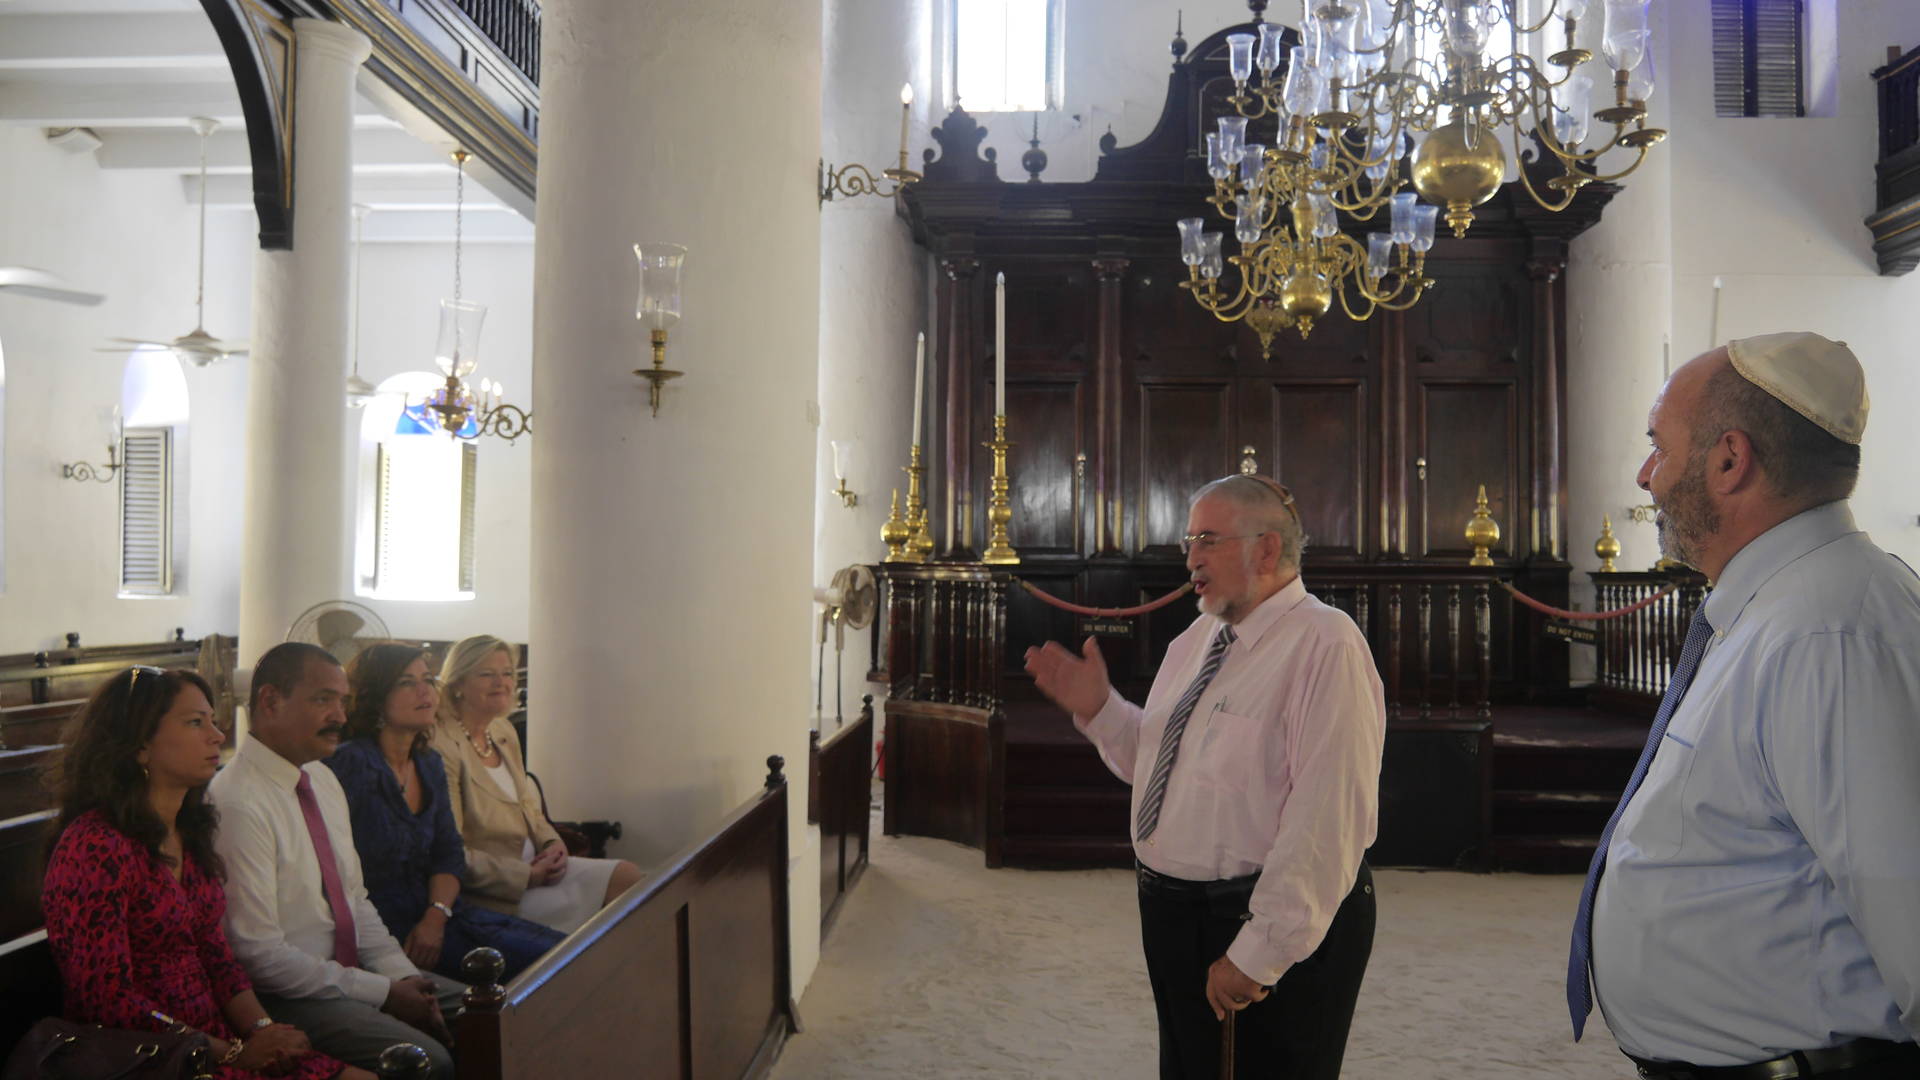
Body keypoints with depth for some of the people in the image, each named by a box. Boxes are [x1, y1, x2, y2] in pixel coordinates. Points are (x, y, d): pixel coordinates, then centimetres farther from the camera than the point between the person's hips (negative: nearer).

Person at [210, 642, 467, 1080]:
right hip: (287, 994, -8)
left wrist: (403, 976, -3)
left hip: (352, 970, 9)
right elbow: (260, 955, -20)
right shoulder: (239, 804, -19)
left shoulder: (323, 780, 8)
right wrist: (382, 993, -17)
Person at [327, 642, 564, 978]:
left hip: (434, 912, 8)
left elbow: (449, 853, 12)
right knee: (541, 960, -20)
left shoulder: (430, 765, 12)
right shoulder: (350, 764, -13)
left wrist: (436, 916, -7)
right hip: (385, 923, -8)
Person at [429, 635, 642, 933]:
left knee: (627, 875, -9)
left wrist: (552, 843, 0)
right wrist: (527, 875, -18)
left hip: (531, 866, 9)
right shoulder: (443, 747, -16)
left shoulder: (503, 732, 12)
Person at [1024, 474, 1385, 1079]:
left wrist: (1258, 954, -24)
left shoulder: (1325, 644, -18)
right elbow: (1153, 764, 18)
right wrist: (1098, 708, 1)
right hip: (1173, 915, 8)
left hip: (1272, 928, -8)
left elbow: (1327, 819, -24)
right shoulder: (1195, 640, 9)